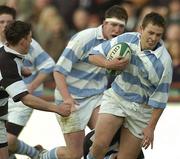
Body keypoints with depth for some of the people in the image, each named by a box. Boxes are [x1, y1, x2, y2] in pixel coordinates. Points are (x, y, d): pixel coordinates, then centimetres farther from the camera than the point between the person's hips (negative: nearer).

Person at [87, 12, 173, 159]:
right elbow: (94, 55, 0)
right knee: (101, 144, -21)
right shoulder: (126, 39, -7)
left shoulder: (163, 61, -16)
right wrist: (108, 64, -22)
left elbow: (160, 97, -9)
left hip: (141, 110, -1)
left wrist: (151, 127, -9)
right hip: (116, 98, 1)